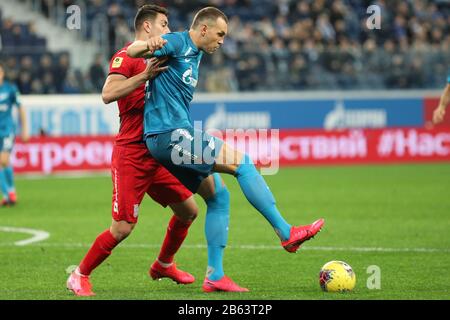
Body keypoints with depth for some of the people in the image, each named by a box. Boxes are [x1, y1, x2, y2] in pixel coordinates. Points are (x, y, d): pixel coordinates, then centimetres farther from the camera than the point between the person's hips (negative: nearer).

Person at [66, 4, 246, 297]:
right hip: (131, 155, -9)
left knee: (188, 211, 10)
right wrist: (145, 75, -31)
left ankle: (164, 265, 31)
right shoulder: (126, 58, -9)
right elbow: (108, 94, -26)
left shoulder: (155, 60, 18)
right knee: (122, 228, -10)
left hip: (157, 155, 9)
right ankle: (79, 277, 5)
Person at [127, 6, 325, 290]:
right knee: (241, 162, -13)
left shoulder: (195, 54, 22)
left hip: (174, 137, 11)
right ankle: (287, 233, -11)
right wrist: (149, 45, -39)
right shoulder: (177, 43, -6)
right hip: (170, 134, -11)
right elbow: (132, 51, -20)